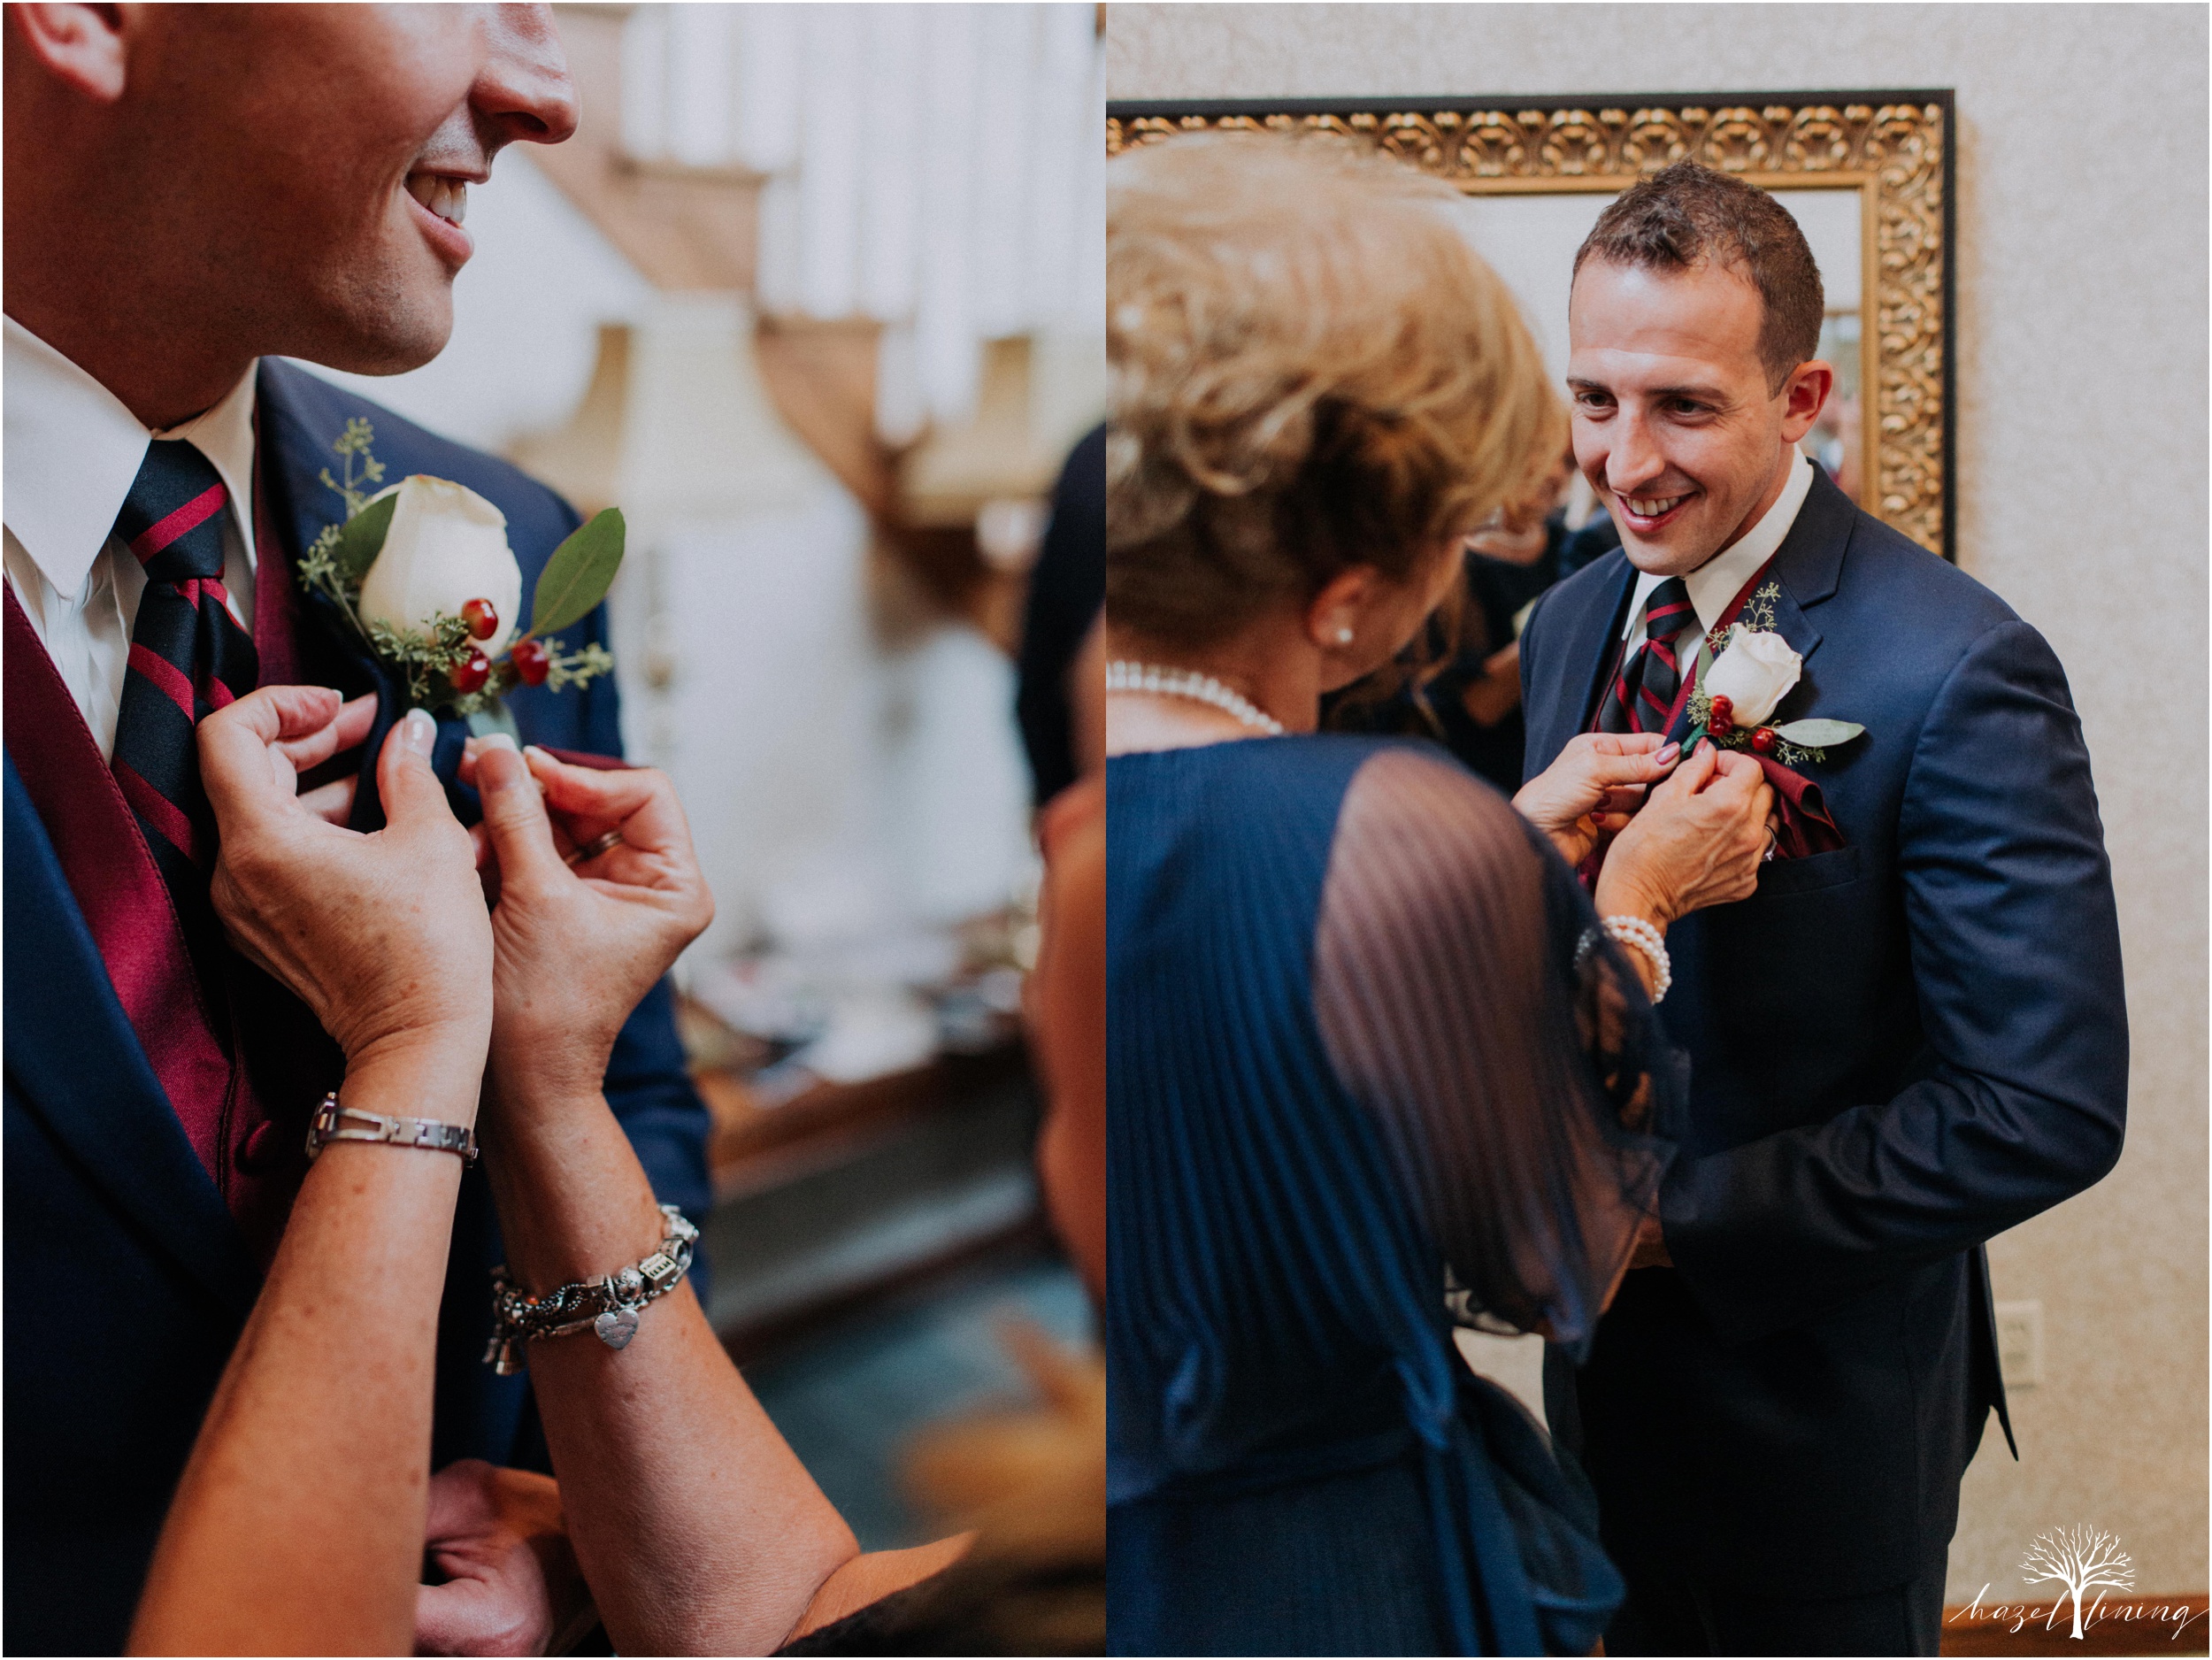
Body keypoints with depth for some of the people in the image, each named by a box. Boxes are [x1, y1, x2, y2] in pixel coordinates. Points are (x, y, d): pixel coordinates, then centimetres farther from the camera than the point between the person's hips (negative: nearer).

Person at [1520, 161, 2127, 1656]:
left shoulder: (1957, 675, -22)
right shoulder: (1570, 623, 1)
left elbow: (2051, 1109, -24)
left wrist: (1679, 1215, -22)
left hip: (1821, 1404, -6)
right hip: (1606, 1356, 6)